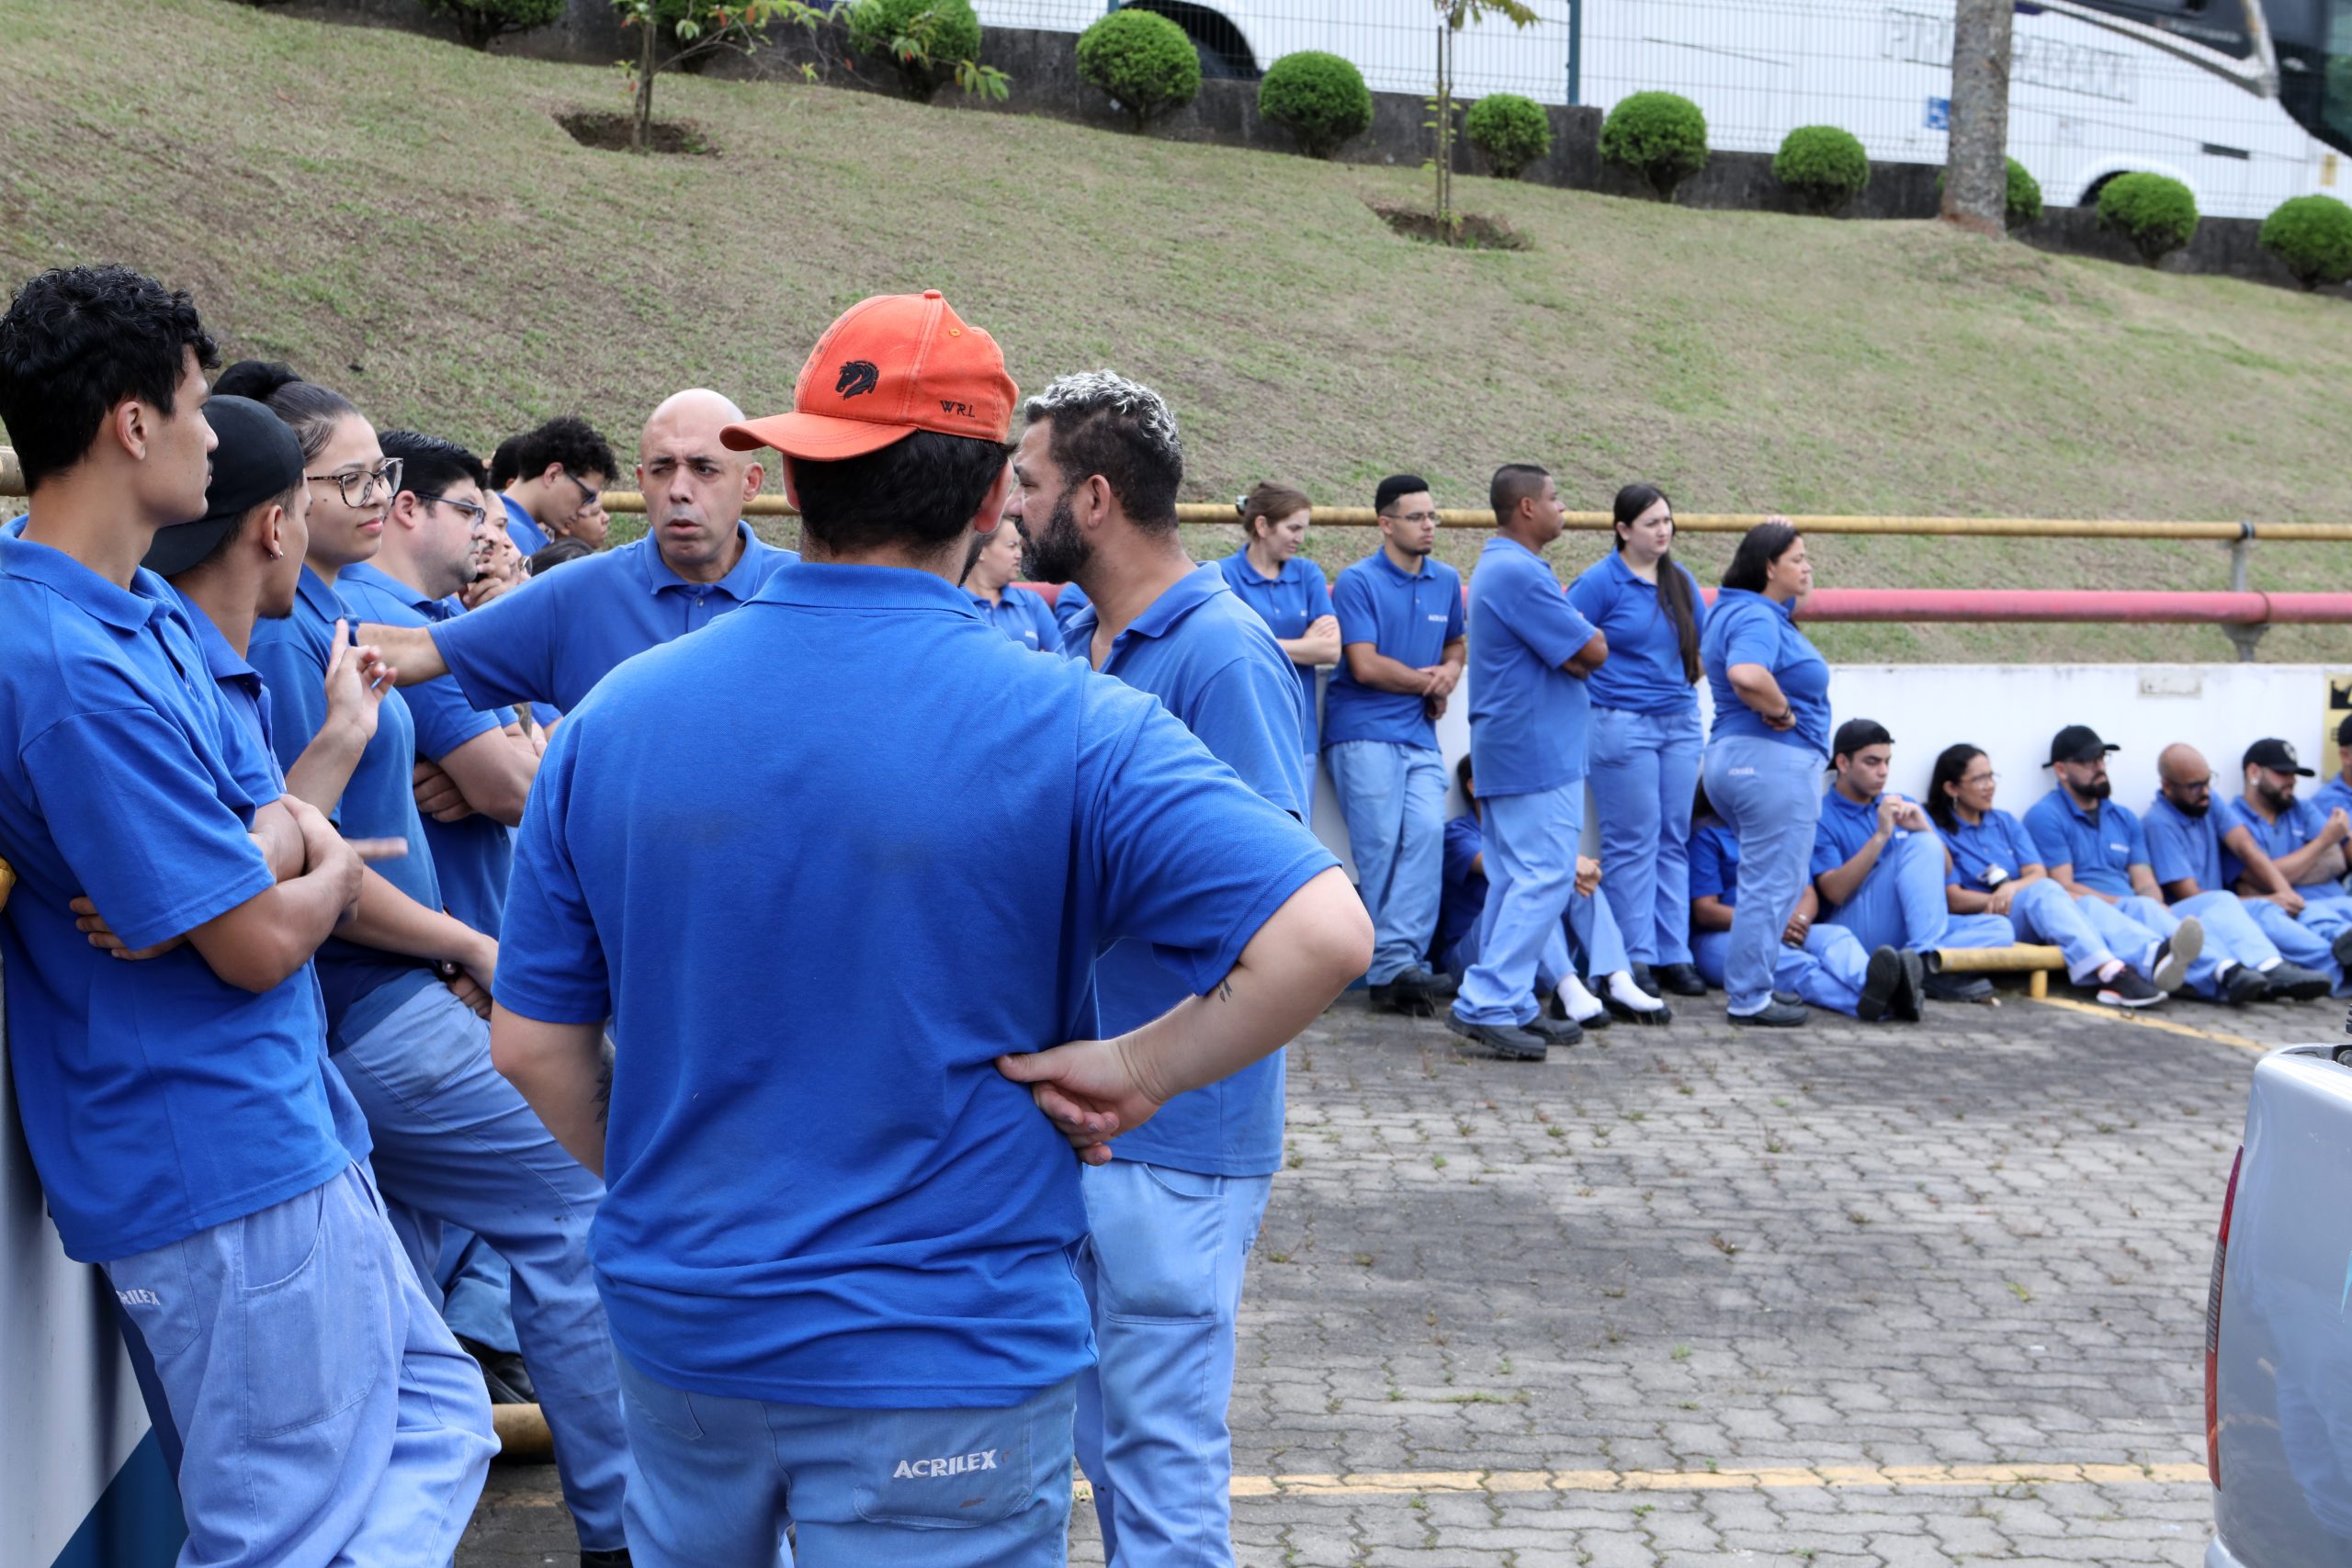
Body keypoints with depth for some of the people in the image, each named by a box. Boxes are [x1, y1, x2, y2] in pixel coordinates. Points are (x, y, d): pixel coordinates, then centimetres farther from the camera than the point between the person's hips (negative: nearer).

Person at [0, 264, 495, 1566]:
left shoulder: (147, 614, 10)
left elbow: (282, 820, 9)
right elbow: (261, 943, -21)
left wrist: (258, 857, -14)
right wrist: (327, 871, 1)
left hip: (284, 1131, 10)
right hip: (226, 1173, -10)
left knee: (440, 1420, 18)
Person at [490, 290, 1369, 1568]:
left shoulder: (614, 715, -4)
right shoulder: (1067, 731, -15)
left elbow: (532, 1044, 2)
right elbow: (1322, 937, -25)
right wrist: (1140, 1070, -13)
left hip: (675, 1321, 5)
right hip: (944, 1356, -4)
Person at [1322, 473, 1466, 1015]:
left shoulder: (1447, 581, 14)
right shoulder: (1357, 581, -5)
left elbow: (1456, 645, 28)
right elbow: (1364, 666, -11)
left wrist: (1449, 673, 4)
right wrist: (1427, 680, -2)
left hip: (1419, 732, 5)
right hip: (1364, 731, -5)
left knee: (1427, 832, -11)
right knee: (1381, 844, -6)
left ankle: (1399, 960, -11)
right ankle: (1393, 968, -2)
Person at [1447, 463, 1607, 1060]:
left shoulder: (1498, 566, 18)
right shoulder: (1519, 573, -18)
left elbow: (1573, 656, 19)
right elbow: (1593, 652, -16)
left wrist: (1572, 651, -1)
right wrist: (1587, 637, 3)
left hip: (1505, 746, 11)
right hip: (1537, 751, -11)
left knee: (1513, 878, 11)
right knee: (1546, 876, -10)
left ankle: (1510, 1006, 15)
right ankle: (1485, 1003, -12)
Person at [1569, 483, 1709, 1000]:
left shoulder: (1680, 579, 11)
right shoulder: (1600, 581, -8)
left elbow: (1705, 639, 21)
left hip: (1681, 723, 6)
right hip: (1622, 722, -6)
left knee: (1674, 841, 8)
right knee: (1632, 844, -3)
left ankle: (1673, 956, 12)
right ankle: (1635, 958, 2)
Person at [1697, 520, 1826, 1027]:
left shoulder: (1736, 608, 14)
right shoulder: (1757, 618, -18)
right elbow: (1746, 674, -39)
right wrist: (1782, 712, -21)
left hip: (1731, 756, 11)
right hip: (1773, 761, -11)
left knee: (1777, 881, 21)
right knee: (1773, 885, -3)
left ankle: (1751, 984, 25)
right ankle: (1749, 999, 2)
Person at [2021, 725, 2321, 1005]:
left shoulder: (2124, 818, 24)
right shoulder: (2045, 816, 3)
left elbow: (2147, 885, 15)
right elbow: (2065, 889, -6)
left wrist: (2156, 907, -9)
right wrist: (2125, 903, -14)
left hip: (2141, 916, 7)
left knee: (2219, 899, -15)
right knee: (2142, 909, -37)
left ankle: (2271, 969, -44)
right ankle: (2224, 973, -60)